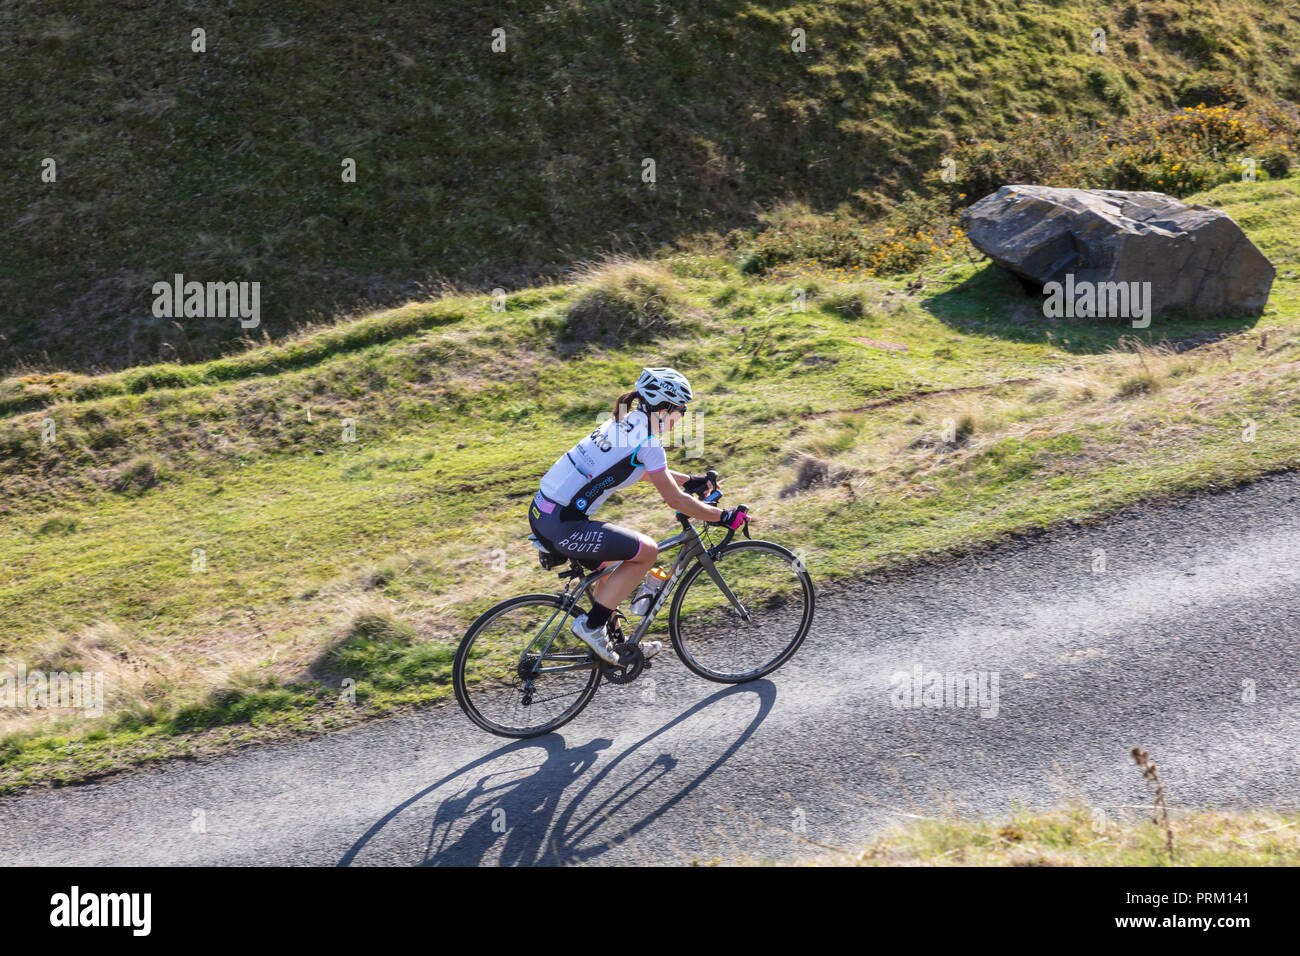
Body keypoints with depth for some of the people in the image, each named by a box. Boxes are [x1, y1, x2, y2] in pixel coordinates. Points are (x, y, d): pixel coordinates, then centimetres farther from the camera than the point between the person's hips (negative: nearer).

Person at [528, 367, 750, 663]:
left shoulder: (622, 423, 15)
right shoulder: (647, 441, -11)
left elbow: (648, 470, 33)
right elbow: (675, 499, -7)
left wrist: (691, 480, 37)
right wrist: (724, 517, 3)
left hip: (540, 512, 10)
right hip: (562, 525, -10)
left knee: (606, 564, 27)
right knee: (647, 551, 0)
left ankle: (615, 642, 37)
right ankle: (591, 625, 1)